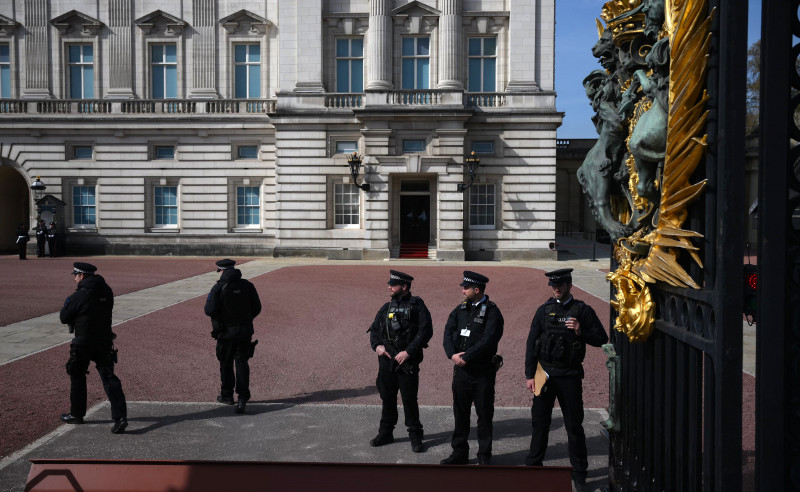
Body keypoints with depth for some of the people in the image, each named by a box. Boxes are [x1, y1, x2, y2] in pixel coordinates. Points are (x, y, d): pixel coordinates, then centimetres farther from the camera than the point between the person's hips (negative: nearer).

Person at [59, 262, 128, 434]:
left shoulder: (80, 295, -15)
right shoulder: (107, 291, 4)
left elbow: (64, 318, -7)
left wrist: (68, 302, 9)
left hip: (84, 343, -5)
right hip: (105, 341, 5)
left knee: (77, 377, 16)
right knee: (109, 378, 1)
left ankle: (77, 414, 30)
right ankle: (120, 416, -11)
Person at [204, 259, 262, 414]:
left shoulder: (218, 287, -10)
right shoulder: (247, 285, 1)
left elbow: (209, 310, -15)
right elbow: (257, 308, 4)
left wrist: (208, 303, 7)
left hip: (226, 332, -2)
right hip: (245, 331, 3)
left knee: (226, 363, 14)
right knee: (242, 363, 5)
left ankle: (227, 395, 26)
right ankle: (242, 397, -6)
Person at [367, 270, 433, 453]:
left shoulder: (417, 306, -5)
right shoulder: (386, 307, 12)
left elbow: (426, 331, -13)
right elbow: (374, 329, 17)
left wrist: (408, 352, -18)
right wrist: (376, 345, -3)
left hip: (407, 362, -5)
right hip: (386, 360, 6)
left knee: (409, 399, -1)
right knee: (387, 397, 14)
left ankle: (415, 436, 13)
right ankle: (385, 433, 28)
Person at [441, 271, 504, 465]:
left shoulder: (492, 312, -11)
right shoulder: (460, 309, 9)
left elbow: (488, 340, -21)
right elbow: (448, 332, 2)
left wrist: (465, 358, -19)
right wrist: (452, 354, -14)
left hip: (482, 371, -5)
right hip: (461, 371, 6)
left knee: (484, 415, 6)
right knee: (460, 412, 13)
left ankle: (484, 456, 18)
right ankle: (459, 453, 26)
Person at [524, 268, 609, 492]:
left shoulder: (583, 310, 0)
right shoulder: (544, 310, 5)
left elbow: (602, 339, 0)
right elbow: (531, 344, 5)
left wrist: (581, 333, -19)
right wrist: (530, 375, 0)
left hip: (570, 375, -2)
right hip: (545, 373, 2)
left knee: (574, 426, 5)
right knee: (539, 423, 7)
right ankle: (533, 466, 22)